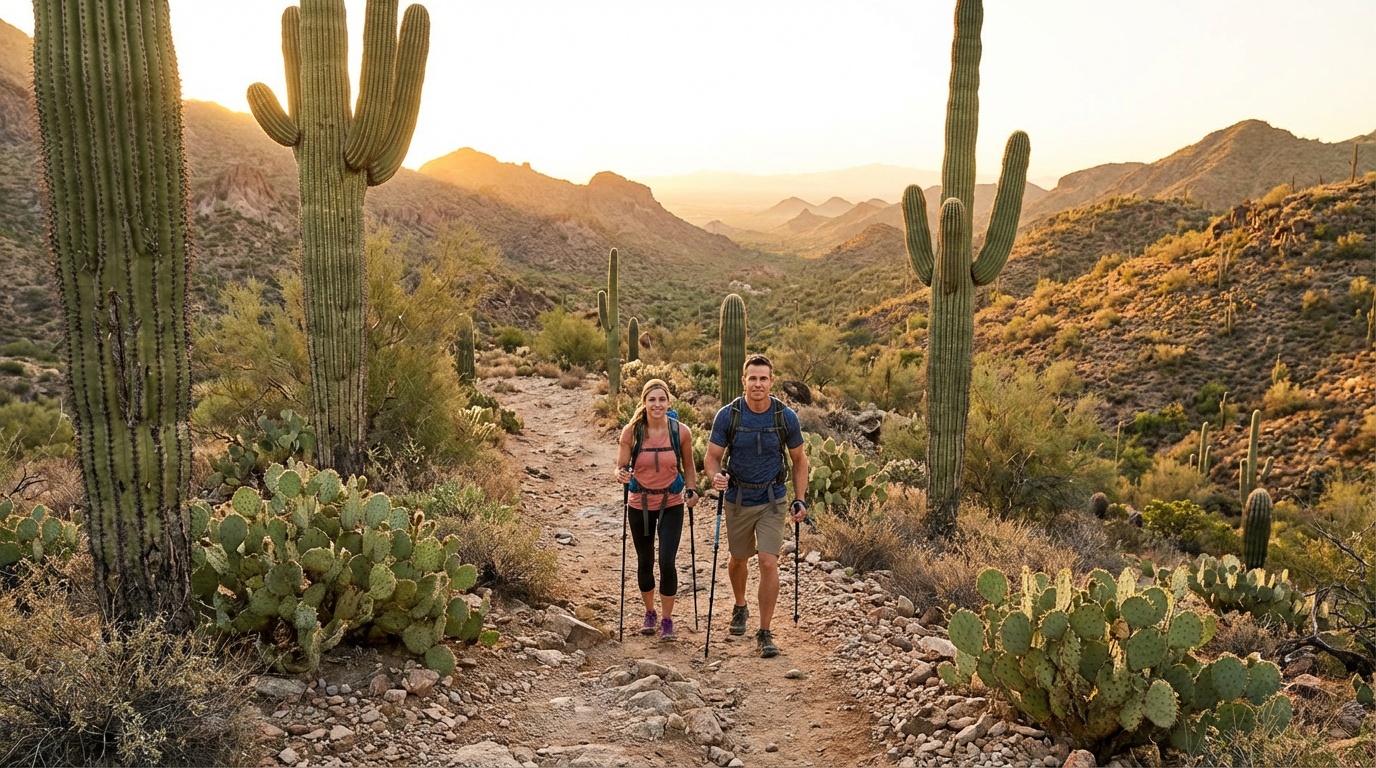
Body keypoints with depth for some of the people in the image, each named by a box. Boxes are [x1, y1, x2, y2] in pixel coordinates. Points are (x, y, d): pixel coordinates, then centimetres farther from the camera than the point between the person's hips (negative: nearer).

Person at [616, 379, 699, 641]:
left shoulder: (682, 431, -11)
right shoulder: (631, 432, -12)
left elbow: (688, 466, 4)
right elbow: (620, 467, -6)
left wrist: (691, 490, -10)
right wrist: (622, 475, -27)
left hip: (671, 505, -1)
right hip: (639, 505, 1)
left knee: (667, 561, -11)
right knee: (645, 562, 13)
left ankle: (667, 619, 10)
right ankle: (649, 613, 37)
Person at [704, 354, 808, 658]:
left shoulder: (786, 417, -11)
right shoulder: (727, 415, -13)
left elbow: (799, 460, 2)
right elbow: (712, 457, -9)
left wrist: (800, 500, -4)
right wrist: (716, 476, -32)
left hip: (772, 499, -1)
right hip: (738, 499, 1)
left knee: (768, 562, -11)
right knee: (739, 559, 19)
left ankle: (765, 633, 1)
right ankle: (740, 607, 48)